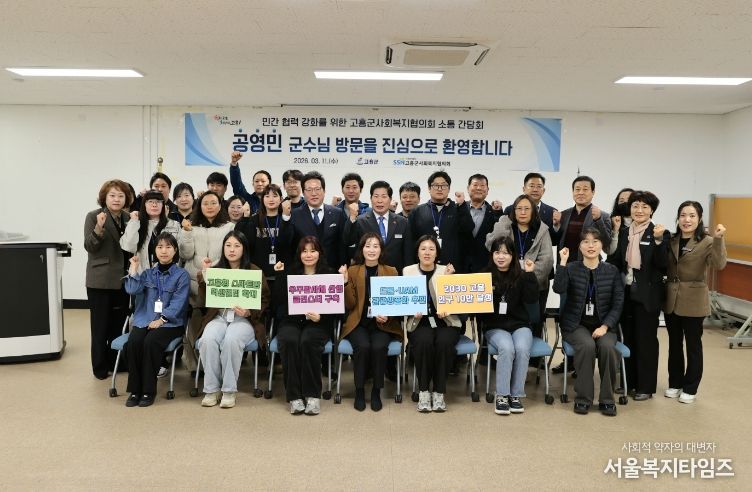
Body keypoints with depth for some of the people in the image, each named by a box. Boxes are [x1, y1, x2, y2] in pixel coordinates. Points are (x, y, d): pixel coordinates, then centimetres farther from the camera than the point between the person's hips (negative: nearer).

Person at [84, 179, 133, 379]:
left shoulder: (128, 218, 9)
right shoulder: (94, 216, -5)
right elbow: (89, 247, -13)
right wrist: (99, 228, -27)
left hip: (122, 279, 5)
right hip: (100, 280, -4)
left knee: (119, 323, 11)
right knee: (101, 325, 4)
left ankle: (116, 362, 24)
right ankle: (100, 366, 15)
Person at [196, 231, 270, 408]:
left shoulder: (254, 271, 6)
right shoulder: (216, 270, 14)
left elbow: (264, 301, 4)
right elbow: (205, 300, 6)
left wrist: (248, 312, -14)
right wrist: (205, 274, -3)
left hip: (244, 320, -2)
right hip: (219, 317, 3)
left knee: (231, 340, -35)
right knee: (207, 340, -30)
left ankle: (229, 390, -20)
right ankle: (211, 389, -16)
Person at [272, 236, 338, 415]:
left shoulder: (329, 274, 7)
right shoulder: (290, 272, 12)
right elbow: (279, 301, 0)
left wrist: (320, 317, -18)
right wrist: (280, 275, -5)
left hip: (318, 323, -1)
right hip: (291, 321, 1)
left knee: (307, 341, -33)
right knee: (289, 340, -31)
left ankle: (313, 395, -21)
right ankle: (294, 396, -23)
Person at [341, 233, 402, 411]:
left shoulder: (391, 272, 6)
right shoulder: (352, 271, 5)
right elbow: (350, 304, 0)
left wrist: (387, 316, -15)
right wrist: (346, 282, -14)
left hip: (383, 324, 0)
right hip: (358, 323, 0)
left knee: (378, 346, -30)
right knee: (363, 346, -30)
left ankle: (376, 391, -9)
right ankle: (359, 390, -9)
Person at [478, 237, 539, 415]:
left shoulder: (521, 275, 6)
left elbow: (532, 299, -8)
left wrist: (530, 274, -15)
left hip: (520, 325, 1)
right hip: (494, 326, -1)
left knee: (522, 348, -29)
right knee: (507, 348, -31)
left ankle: (516, 395, -16)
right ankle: (501, 396, -21)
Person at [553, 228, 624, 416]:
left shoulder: (612, 271, 5)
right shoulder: (571, 268, 2)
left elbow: (618, 304, 1)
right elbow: (558, 289, -18)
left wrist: (605, 326, -13)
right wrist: (563, 262, -22)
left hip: (603, 325, 1)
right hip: (576, 324, -1)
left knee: (607, 346, -29)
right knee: (587, 345, -31)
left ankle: (607, 399, -12)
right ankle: (583, 398, -16)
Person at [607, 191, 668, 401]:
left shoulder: (659, 233, -6)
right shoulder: (623, 233, 8)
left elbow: (663, 265, -13)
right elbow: (614, 260, 1)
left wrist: (659, 240, -26)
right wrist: (615, 232, -6)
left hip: (648, 295, -5)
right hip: (626, 293, 5)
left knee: (646, 340, 5)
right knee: (628, 338, 13)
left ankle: (645, 386, 16)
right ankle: (629, 381, 26)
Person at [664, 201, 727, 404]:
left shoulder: (707, 242, -8)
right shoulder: (671, 241, 5)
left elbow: (719, 264, -24)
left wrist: (718, 239, -34)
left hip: (694, 301, -4)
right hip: (671, 299, 4)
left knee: (693, 345, 7)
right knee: (674, 343, 14)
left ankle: (690, 388, 19)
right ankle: (675, 384, 27)